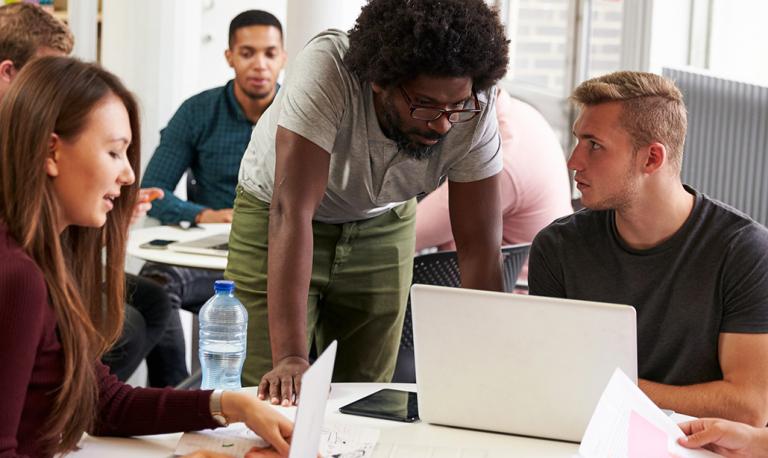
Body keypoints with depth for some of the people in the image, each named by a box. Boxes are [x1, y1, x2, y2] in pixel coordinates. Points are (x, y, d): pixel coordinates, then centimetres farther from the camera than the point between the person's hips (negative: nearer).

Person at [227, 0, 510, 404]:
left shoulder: (473, 107, -27)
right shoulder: (327, 70, -37)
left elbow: (480, 245, -21)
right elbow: (293, 212, -42)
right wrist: (291, 356, -48)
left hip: (383, 222, 3)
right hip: (275, 216, -3)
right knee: (273, 397, -7)